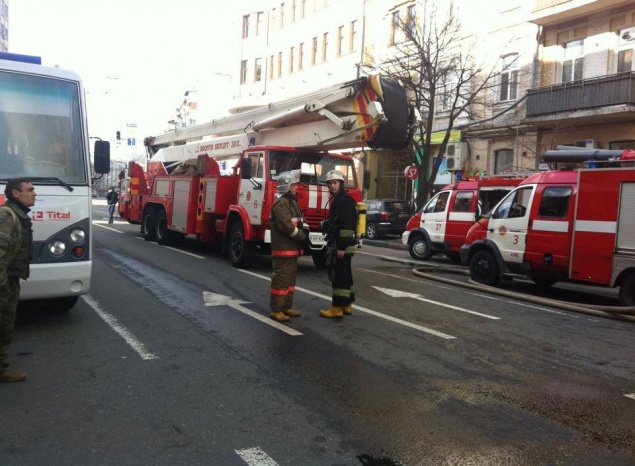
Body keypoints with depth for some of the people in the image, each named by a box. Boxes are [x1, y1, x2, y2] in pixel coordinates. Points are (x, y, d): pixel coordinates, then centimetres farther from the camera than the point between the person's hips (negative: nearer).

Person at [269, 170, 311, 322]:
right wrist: (303, 237, -16)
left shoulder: (292, 202, 18)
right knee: (281, 279, -7)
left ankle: (287, 307, 22)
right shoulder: (281, 204, -14)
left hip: (292, 248, 10)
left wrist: (303, 236, 7)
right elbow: (286, 226, -23)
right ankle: (276, 310, -2)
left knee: (290, 278, 14)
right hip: (283, 248, -10)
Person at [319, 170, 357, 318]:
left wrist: (342, 247, -24)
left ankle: (337, 308, -5)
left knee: (340, 276, -8)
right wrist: (332, 245, 22)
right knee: (344, 275, 13)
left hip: (342, 247, -11)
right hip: (338, 246, 11)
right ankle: (346, 305, 20)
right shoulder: (337, 200, 18)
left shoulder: (345, 201, -14)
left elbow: (347, 226, -22)